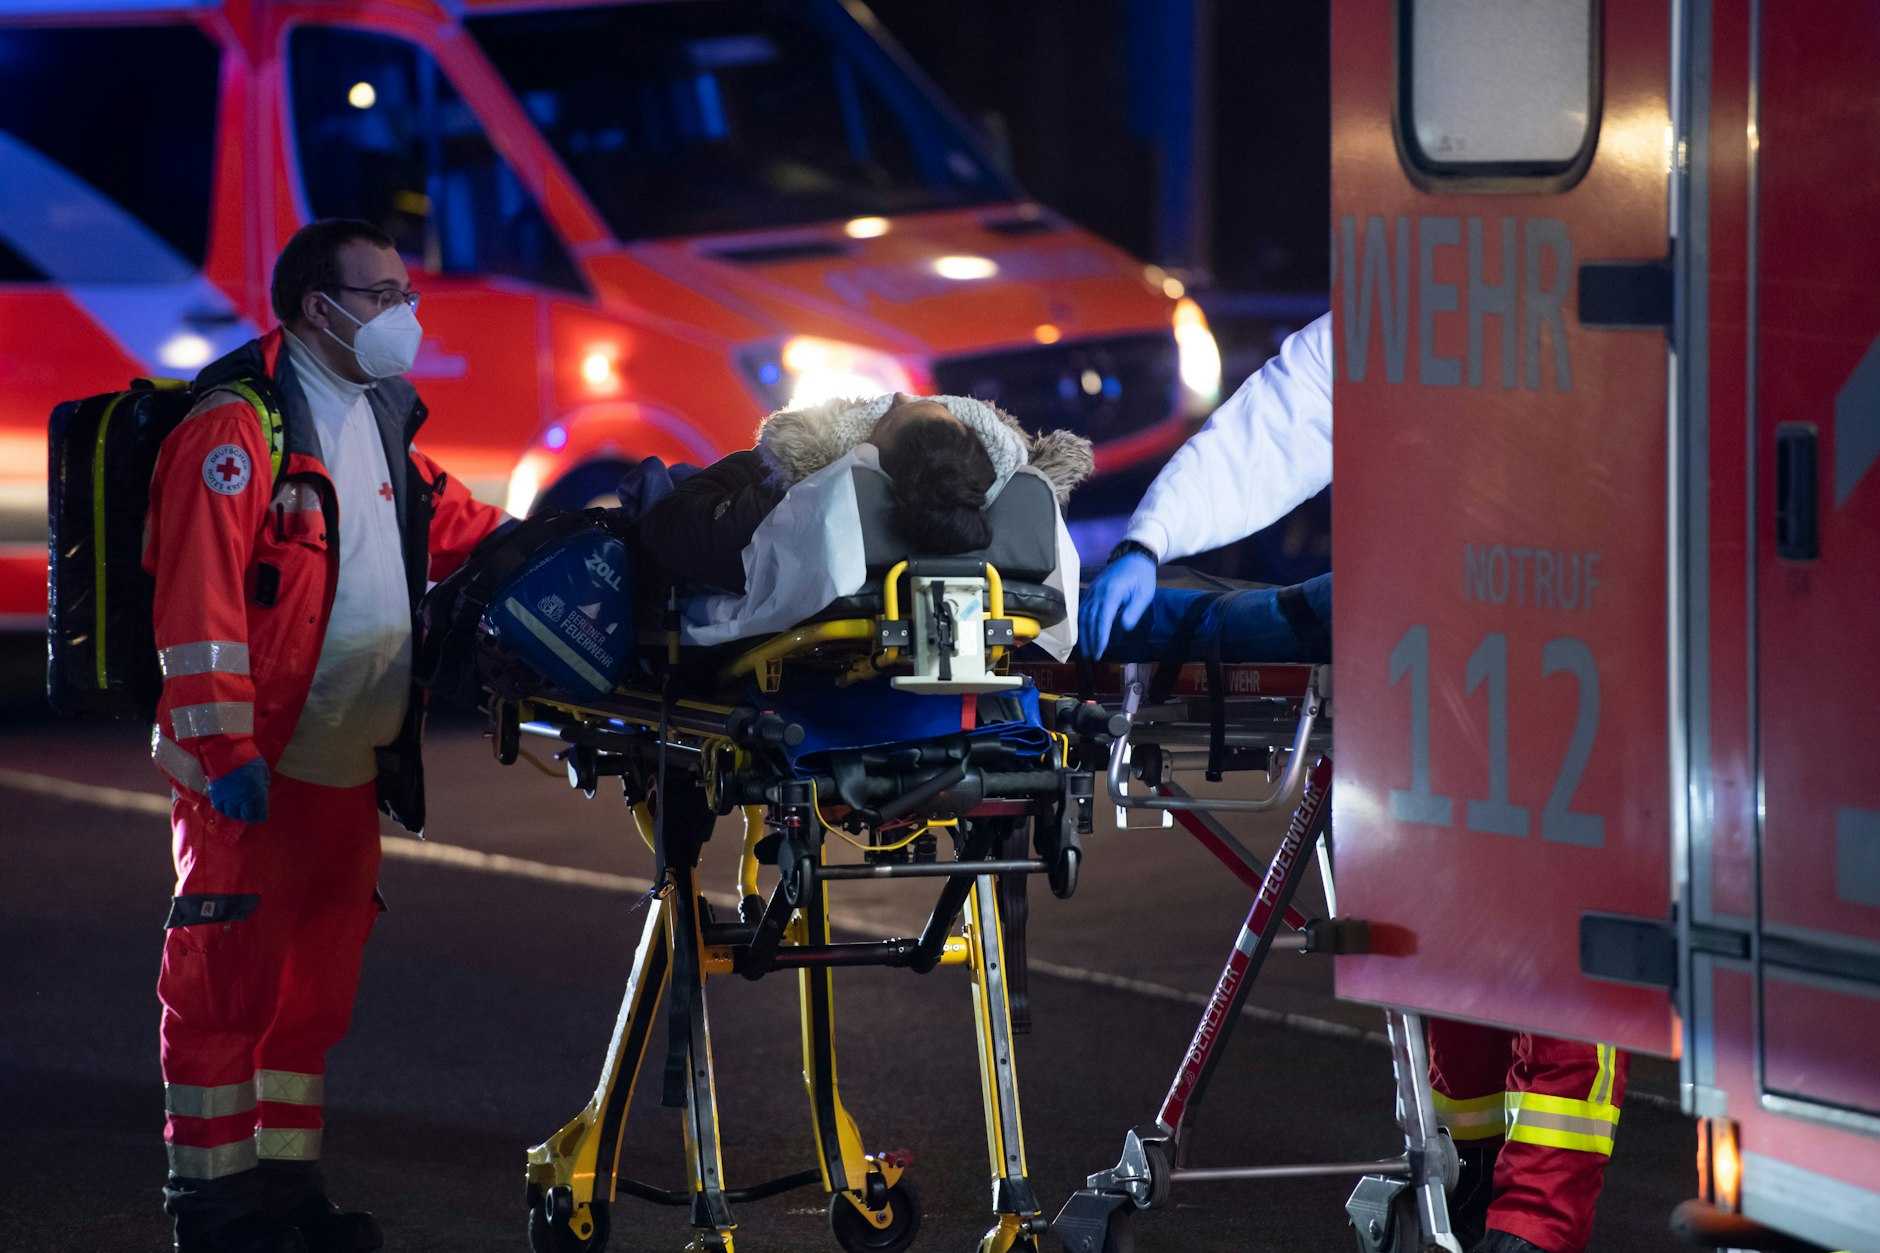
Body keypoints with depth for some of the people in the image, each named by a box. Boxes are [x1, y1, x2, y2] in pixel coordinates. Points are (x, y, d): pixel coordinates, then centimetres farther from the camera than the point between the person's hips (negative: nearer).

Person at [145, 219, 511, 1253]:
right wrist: (226, 748, -23)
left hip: (347, 763, 9)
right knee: (228, 970, -3)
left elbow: (464, 534, 27)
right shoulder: (238, 428, -12)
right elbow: (198, 602, -19)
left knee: (317, 971, 13)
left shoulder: (381, 424, 16)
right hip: (253, 769, -9)